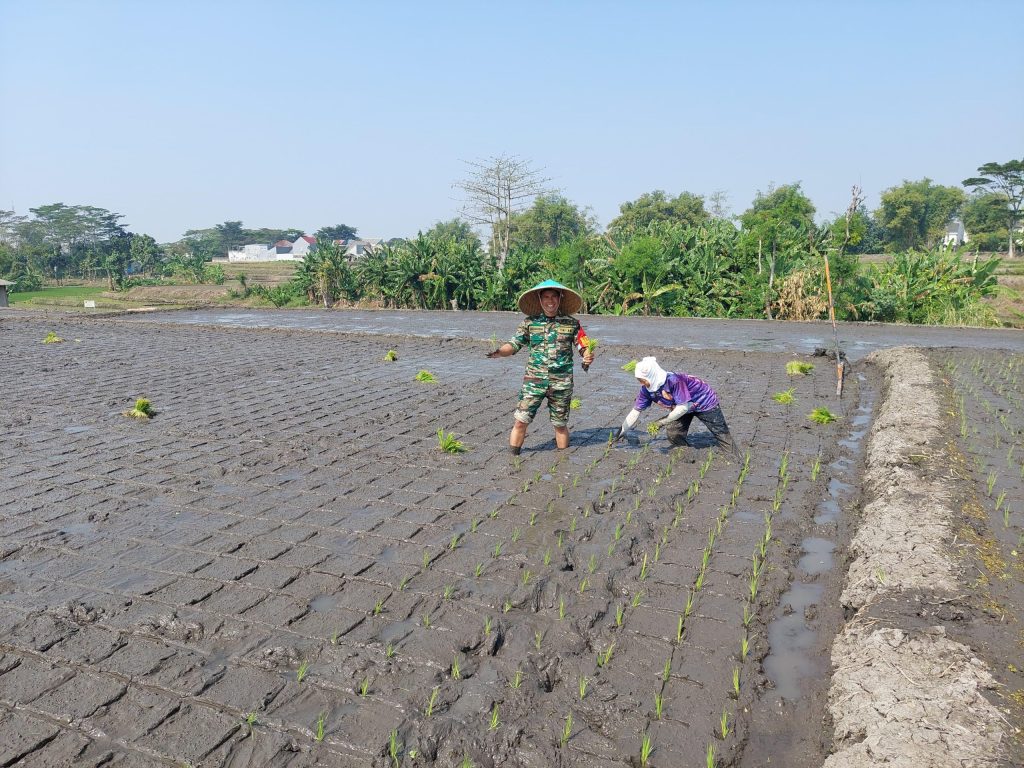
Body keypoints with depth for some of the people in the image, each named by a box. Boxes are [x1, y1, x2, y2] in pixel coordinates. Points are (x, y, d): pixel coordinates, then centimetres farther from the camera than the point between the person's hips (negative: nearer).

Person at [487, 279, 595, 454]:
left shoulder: (571, 323, 2)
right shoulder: (529, 322, 2)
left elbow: (584, 347, 2)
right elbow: (514, 345, -1)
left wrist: (588, 356, -21)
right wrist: (499, 352, -21)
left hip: (561, 382, 0)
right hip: (534, 380, 0)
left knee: (560, 424, 12)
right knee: (520, 421, -5)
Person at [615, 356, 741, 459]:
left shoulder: (673, 380, -40)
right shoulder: (646, 389, -18)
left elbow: (683, 407, -37)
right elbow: (635, 411, -12)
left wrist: (664, 421, -35)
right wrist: (621, 432, -15)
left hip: (704, 402, -7)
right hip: (682, 406, 7)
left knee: (722, 435, 0)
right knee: (673, 434, -5)